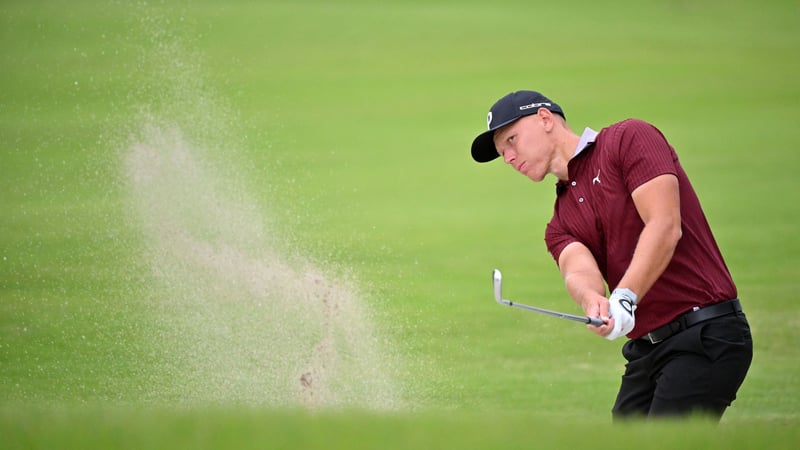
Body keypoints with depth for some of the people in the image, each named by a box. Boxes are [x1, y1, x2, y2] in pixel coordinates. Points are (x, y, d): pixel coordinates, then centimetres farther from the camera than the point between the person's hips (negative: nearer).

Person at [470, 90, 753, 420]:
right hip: (645, 351, 8)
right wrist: (592, 300, -30)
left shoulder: (630, 139, -2)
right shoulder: (560, 225, 17)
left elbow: (665, 226, -15)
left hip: (705, 334, -8)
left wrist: (624, 299, -26)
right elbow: (578, 269, -6)